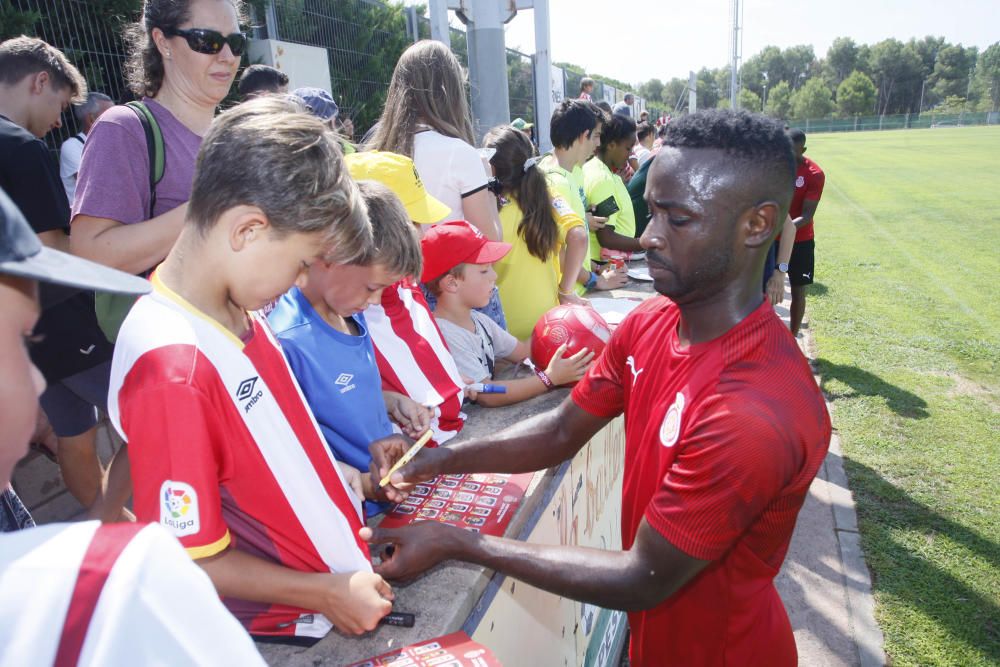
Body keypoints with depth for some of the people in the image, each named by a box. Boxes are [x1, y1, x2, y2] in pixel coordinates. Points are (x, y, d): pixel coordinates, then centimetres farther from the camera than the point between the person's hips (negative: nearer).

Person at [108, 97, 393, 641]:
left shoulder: (236, 309, -4)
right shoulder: (172, 365, -30)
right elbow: (188, 561, -22)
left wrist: (335, 472, 2)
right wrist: (326, 592, -17)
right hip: (290, 626, -7)